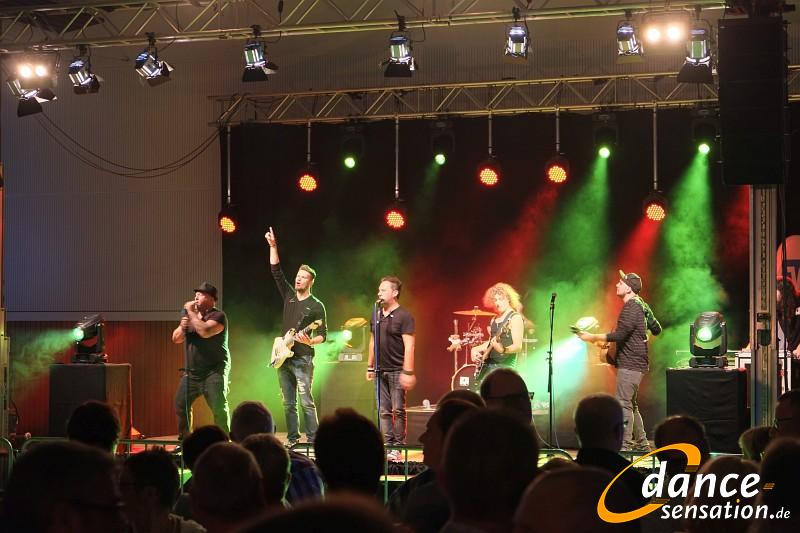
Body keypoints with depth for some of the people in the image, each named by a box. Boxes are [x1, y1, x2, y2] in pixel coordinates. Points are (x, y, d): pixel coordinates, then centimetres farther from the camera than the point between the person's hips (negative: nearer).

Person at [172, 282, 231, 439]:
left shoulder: (218, 316, -8)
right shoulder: (191, 315, 16)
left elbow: (205, 331, -27)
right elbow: (176, 339, 17)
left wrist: (191, 313, -17)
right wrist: (182, 327, -5)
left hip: (214, 371, -7)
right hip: (192, 372, 7)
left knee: (219, 408, -15)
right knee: (181, 405, 7)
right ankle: (184, 440, 19)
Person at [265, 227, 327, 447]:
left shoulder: (316, 306, -2)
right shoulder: (289, 295, 12)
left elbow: (322, 335, -2)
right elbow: (276, 271, 9)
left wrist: (310, 341, -22)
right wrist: (273, 246, 1)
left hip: (302, 359, -6)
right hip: (283, 357, 6)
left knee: (306, 402, -11)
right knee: (288, 403, 7)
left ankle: (312, 440, -10)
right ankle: (293, 439, 12)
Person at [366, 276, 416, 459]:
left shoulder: (403, 316, -9)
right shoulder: (377, 316, 13)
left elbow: (409, 346, -14)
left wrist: (408, 372, -20)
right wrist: (370, 366, 18)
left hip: (397, 371, -7)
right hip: (381, 371, 7)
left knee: (398, 410, -3)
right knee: (384, 411, 6)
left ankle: (397, 447, 0)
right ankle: (387, 445, 10)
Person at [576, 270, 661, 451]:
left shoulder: (631, 308, -16)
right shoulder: (640, 305, 15)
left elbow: (619, 334, -24)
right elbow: (656, 329, 21)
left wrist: (594, 337, -20)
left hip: (630, 364, -11)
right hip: (636, 363, 11)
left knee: (623, 403, -11)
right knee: (631, 404, 16)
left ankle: (624, 445, -14)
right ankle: (641, 443, 20)